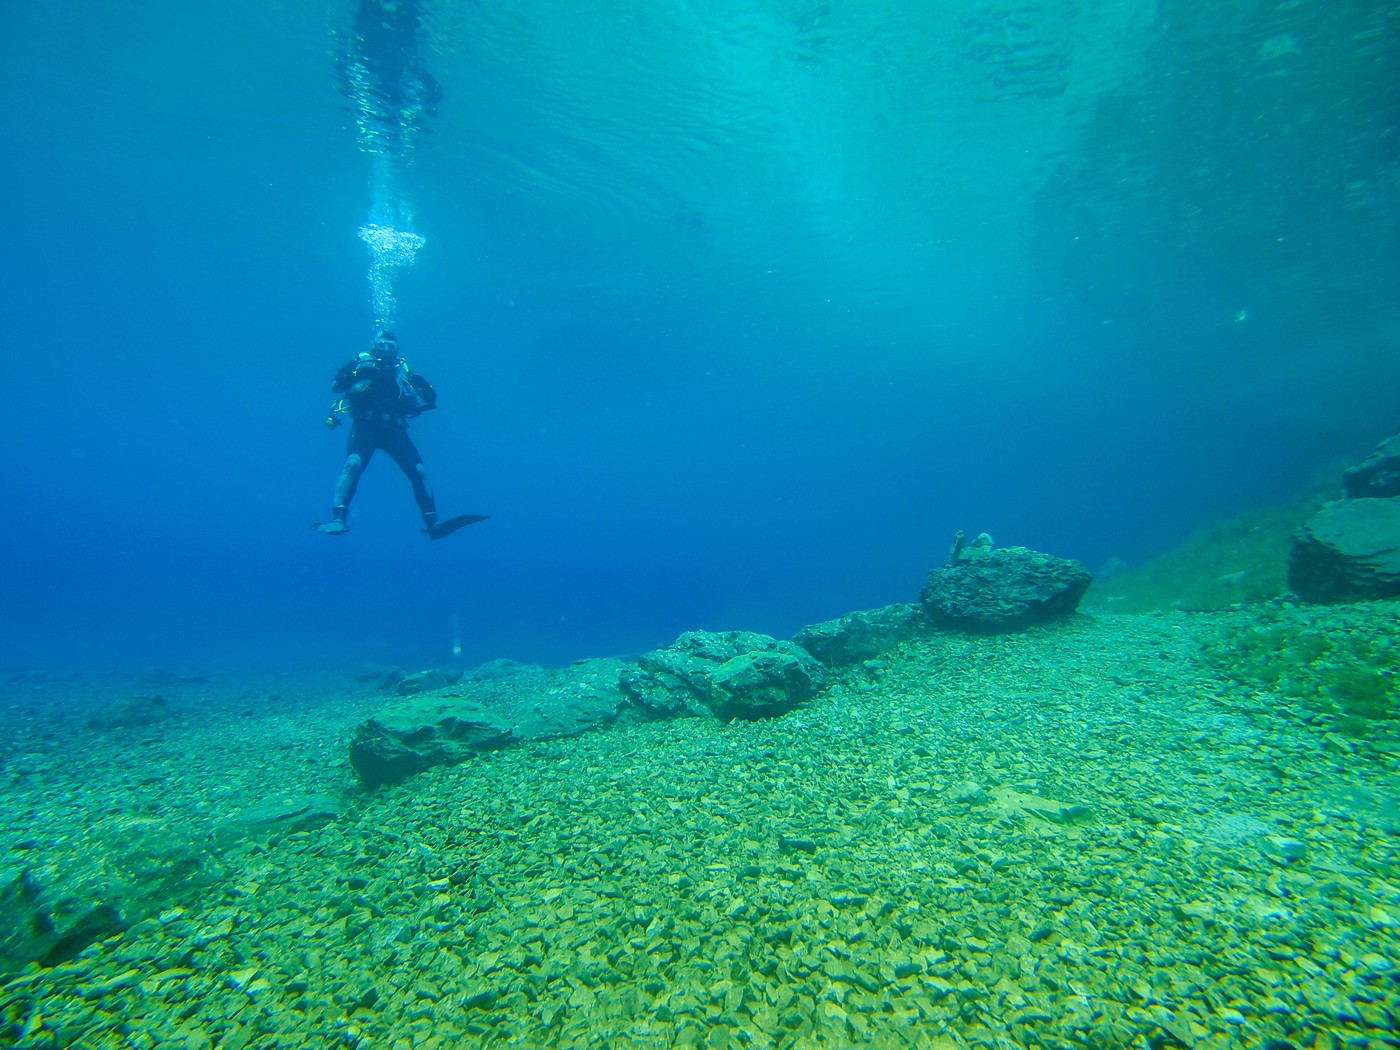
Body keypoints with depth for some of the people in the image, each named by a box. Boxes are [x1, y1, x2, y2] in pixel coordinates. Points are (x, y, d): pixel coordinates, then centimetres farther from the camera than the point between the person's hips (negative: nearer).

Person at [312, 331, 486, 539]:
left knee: (419, 471, -12)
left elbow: (430, 396, 14)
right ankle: (337, 519, -29)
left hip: (394, 428, 2)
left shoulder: (402, 369, 21)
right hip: (366, 426, -2)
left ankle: (433, 524, -10)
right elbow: (335, 386, 4)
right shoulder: (362, 362, 16)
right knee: (354, 463, -26)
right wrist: (358, 373, -10)